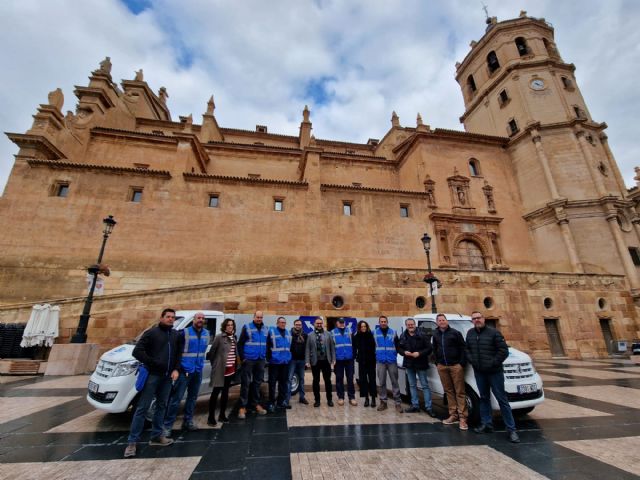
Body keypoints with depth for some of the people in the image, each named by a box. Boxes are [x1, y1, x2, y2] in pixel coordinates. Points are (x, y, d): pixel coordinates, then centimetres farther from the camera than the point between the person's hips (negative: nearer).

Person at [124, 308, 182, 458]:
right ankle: (132, 442, 11)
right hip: (152, 375, -5)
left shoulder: (176, 335, 9)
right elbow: (137, 351, -12)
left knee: (161, 406, 15)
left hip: (167, 376, 5)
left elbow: (179, 354, 11)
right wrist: (152, 363, -16)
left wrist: (176, 369, -3)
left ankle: (156, 436, 28)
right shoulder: (152, 332, -6)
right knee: (142, 408, 0)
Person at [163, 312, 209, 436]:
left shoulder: (206, 333, 5)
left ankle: (188, 421, 29)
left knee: (192, 397, 16)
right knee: (176, 398, -3)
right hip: (185, 370, -6)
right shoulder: (185, 332, -12)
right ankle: (167, 425, 9)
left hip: (198, 370, 6)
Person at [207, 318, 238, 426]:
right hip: (221, 369, -6)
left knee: (225, 392, 16)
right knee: (216, 392, 1)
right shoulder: (219, 337, -11)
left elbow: (235, 352, 12)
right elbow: (212, 352, -7)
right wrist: (214, 364, -1)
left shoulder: (233, 337, 8)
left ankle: (222, 415, 28)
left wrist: (236, 366, 6)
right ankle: (211, 417, 12)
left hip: (231, 369, 7)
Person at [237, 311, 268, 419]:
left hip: (260, 360, 5)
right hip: (248, 360, -5)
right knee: (245, 383, -1)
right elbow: (240, 344, -6)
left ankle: (255, 404, 27)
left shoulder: (265, 329, 8)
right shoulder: (247, 327, -5)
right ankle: (242, 407, 9)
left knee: (257, 382, 14)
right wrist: (242, 358, -11)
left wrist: (266, 356, 7)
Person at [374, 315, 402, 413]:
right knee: (381, 383, 7)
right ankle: (383, 402, 19)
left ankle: (398, 403, 12)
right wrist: (377, 354, 5)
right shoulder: (375, 333, 1)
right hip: (380, 361, 1)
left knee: (394, 382, 3)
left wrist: (394, 353, -2)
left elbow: (397, 345, 7)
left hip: (392, 361, 0)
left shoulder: (393, 332, 2)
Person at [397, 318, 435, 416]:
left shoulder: (422, 335, -9)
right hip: (409, 364, 5)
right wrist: (404, 352, -13)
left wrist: (419, 353, -22)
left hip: (421, 364, -4)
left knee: (425, 385, 2)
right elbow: (399, 348, 8)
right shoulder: (402, 336, 3)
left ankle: (428, 407, 11)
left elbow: (429, 348, -11)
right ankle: (415, 405, 25)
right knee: (412, 385, 14)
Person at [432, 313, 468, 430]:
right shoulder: (435, 335, 10)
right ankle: (453, 415, 18)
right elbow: (435, 349, 19)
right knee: (449, 391, 9)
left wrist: (462, 363, -13)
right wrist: (437, 362, 11)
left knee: (460, 392, -1)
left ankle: (462, 417, 4)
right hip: (442, 366, 5)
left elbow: (463, 347, -7)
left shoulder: (455, 332, -4)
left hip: (456, 365, -4)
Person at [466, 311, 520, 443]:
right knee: (484, 398, 14)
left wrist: (493, 363, -17)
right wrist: (472, 360, -3)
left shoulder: (493, 332, -10)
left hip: (494, 372, -5)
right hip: (479, 372, 5)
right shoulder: (470, 333, 6)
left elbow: (504, 350, -14)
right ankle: (487, 424, 25)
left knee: (502, 399, 1)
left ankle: (511, 429, 11)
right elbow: (467, 349, 11)